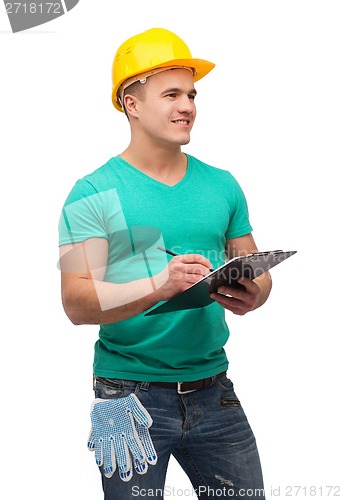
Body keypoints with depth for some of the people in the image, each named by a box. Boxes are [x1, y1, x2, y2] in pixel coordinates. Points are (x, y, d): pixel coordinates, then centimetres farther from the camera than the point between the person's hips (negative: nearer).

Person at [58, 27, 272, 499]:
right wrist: (160, 286, -28)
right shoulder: (94, 194, -6)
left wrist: (251, 295, -11)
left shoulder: (222, 186, 8)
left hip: (212, 391, 4)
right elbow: (77, 302, -14)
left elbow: (256, 273, 13)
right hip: (131, 396, -4)